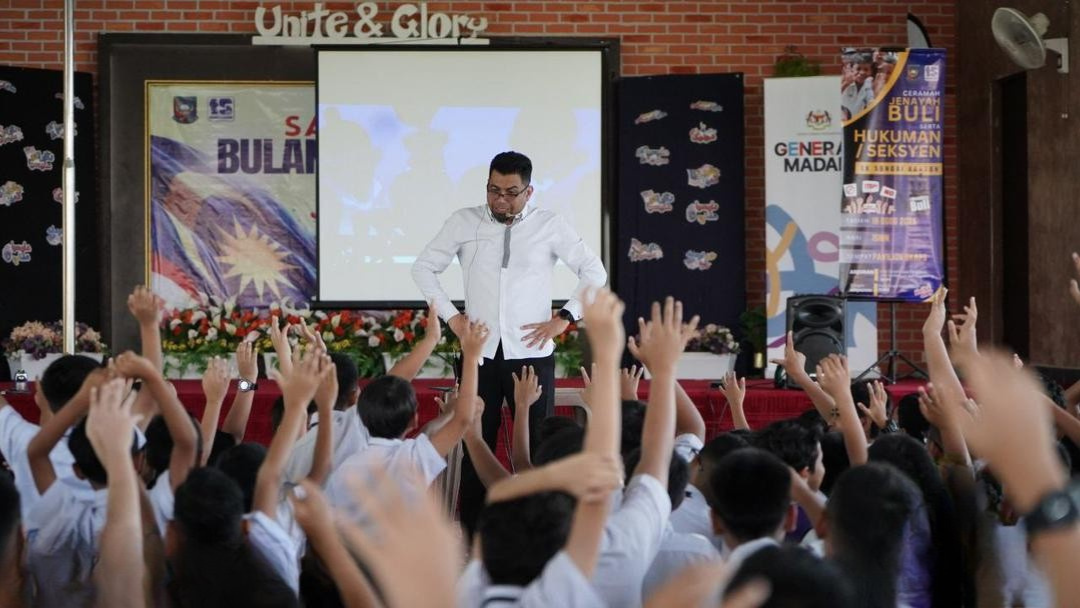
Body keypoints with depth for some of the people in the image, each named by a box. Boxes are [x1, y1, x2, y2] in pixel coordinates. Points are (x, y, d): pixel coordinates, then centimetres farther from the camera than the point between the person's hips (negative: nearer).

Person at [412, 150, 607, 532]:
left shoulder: (551, 226, 2)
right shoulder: (464, 222, 4)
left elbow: (595, 273, 6)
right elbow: (424, 267, 11)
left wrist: (564, 318, -1)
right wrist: (451, 316, 3)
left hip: (532, 354, -1)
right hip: (479, 354, 1)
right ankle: (471, 532, 10)